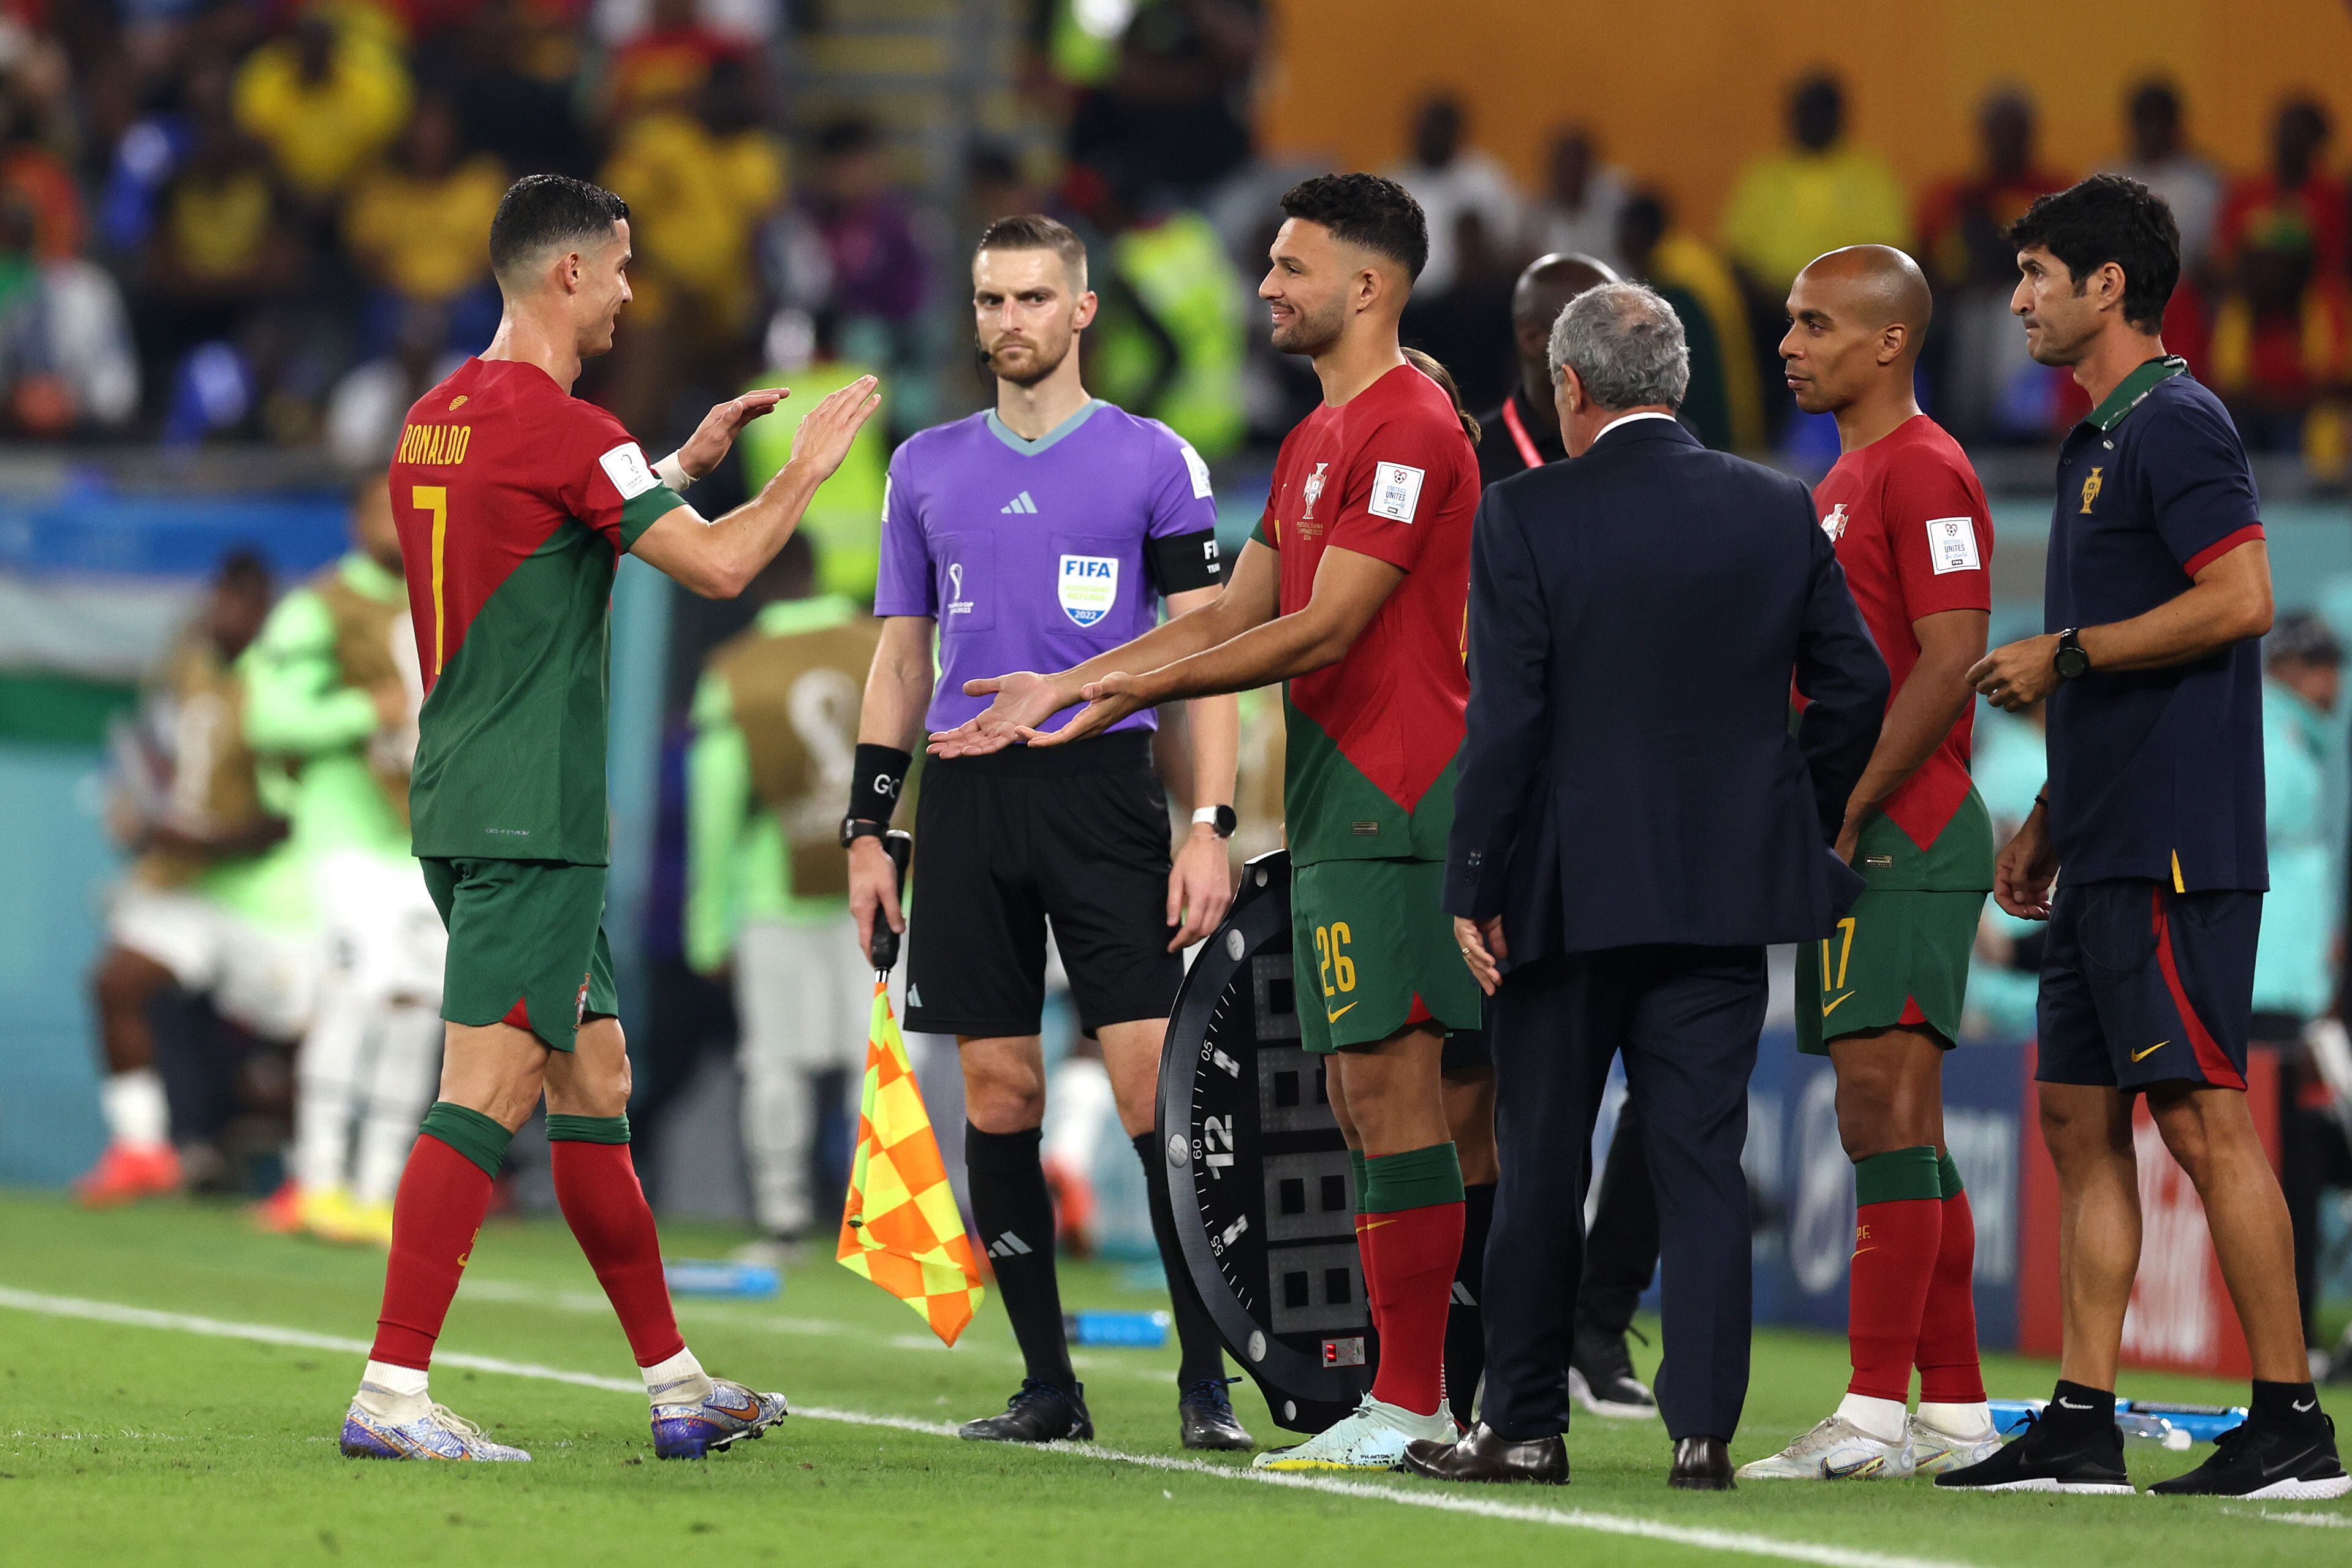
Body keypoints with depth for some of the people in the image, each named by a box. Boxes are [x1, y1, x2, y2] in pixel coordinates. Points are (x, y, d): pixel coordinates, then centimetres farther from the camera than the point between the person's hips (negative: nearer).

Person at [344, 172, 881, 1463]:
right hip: (532, 821, -10)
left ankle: (673, 1383, 20)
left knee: (594, 1082, 14)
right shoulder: (561, 428, -14)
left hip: (463, 807, 10)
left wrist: (683, 465, 30)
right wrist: (806, 470, 2)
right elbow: (719, 567, -14)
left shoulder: (435, 421, 13)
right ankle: (390, 1392, -16)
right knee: (486, 1092, -11)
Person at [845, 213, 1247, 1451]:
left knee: (1154, 1080, -11)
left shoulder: (1153, 461, 3)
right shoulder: (928, 467, 14)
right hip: (967, 799, 3)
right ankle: (1047, 1384, 9)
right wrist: (865, 831, 10)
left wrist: (1211, 829, -9)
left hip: (1103, 789, -3)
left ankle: (1204, 1381, -7)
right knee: (999, 1094, 2)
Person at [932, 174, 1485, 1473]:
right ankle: (1415, 1396, 11)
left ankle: (1407, 1405, -12)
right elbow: (1236, 614, 22)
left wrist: (1131, 688, -14)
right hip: (1338, 810, 10)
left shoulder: (1409, 429, -12)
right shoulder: (1318, 440, 20)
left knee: (1387, 1082, -11)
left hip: (1390, 802, -10)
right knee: (1362, 1093, 9)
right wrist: (1063, 688, 17)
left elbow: (1323, 630, -17)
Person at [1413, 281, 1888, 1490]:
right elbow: (1855, 686, 5)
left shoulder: (1525, 518, -9)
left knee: (1541, 1168, 8)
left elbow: (1506, 719, -12)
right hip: (1726, 891, 3)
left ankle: (1524, 1426, 14)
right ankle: (1703, 1427, -2)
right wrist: (1796, 834, 16)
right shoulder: (1779, 512, 2)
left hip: (1570, 891, -3)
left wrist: (1474, 888, -7)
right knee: (1702, 1160, 4)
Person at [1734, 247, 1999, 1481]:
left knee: (1884, 1112, -14)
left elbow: (1950, 657, -18)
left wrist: (1845, 810, -19)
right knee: (1898, 1125, 10)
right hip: (1858, 845, 10)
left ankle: (1874, 1413, -17)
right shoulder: (1840, 484, 21)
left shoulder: (1925, 472, -10)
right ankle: (1954, 1410, 13)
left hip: (1902, 835, -10)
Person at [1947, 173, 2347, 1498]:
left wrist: (2063, 654, -14)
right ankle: (2083, 1426, 10)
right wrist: (2047, 824, 23)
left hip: (2176, 846, -10)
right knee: (2081, 1117, 8)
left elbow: (2241, 599, -22)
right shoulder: (2103, 442, 20)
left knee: (2204, 1117, -9)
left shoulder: (2177, 424, -10)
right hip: (2112, 849, 10)